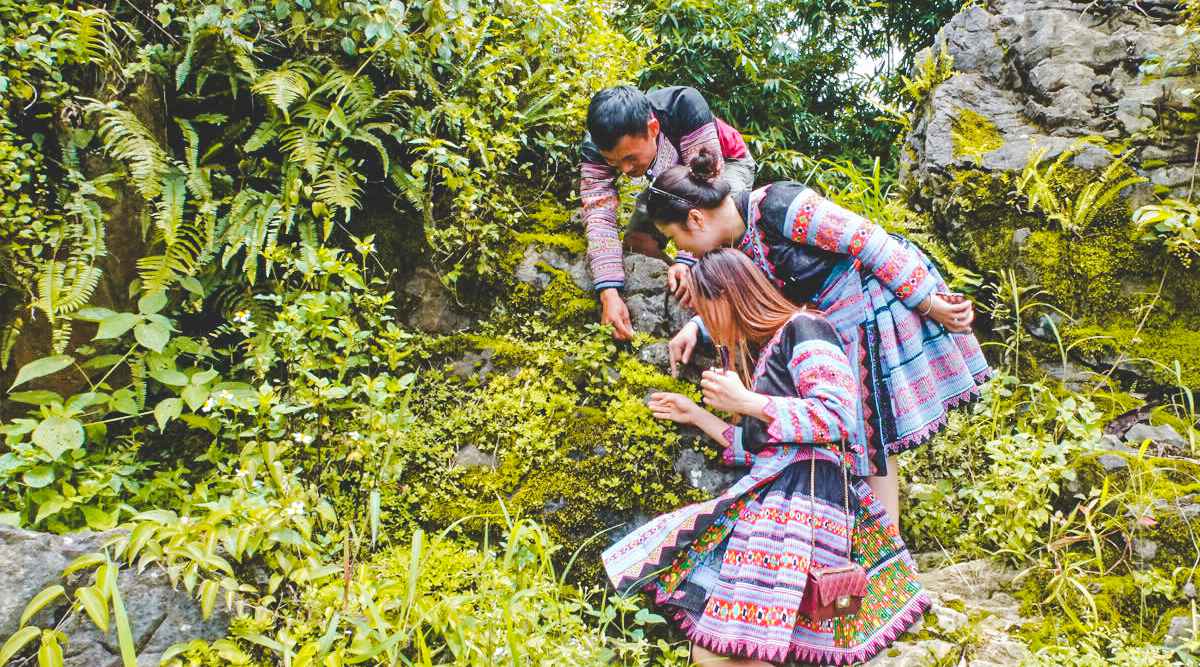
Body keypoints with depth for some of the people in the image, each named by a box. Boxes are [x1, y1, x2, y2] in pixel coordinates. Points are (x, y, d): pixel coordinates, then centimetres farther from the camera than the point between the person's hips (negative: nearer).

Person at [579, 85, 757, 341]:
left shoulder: (684, 105, -42)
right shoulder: (595, 147, -31)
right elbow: (598, 217, -37)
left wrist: (685, 260, -50)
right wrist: (610, 295, -48)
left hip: (725, 164, -4)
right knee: (637, 242, -13)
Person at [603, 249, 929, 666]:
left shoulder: (802, 328, 0)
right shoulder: (763, 352, 27)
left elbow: (839, 418, -12)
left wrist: (744, 402, -6)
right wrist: (694, 415, 33)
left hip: (801, 497, -10)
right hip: (771, 499, 10)